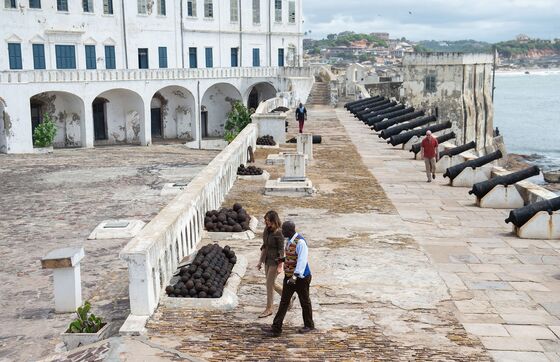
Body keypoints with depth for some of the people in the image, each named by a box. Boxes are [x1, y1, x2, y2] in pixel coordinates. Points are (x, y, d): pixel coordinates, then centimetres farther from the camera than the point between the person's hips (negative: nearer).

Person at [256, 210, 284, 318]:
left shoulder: (279, 232, -19)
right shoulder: (267, 230, 3)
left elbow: (281, 250, -18)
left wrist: (280, 266, -19)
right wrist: (260, 261, 13)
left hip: (275, 261, -8)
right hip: (267, 260, 8)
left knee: (269, 284, -1)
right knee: (272, 283, 16)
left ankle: (269, 309, 12)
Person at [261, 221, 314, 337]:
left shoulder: (300, 242, -23)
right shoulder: (289, 240, 6)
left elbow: (302, 260, -31)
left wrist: (296, 275, -39)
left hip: (300, 278, -9)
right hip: (289, 277, 9)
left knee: (304, 301, 10)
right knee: (284, 302, 7)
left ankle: (309, 325, 29)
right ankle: (276, 328, 8)